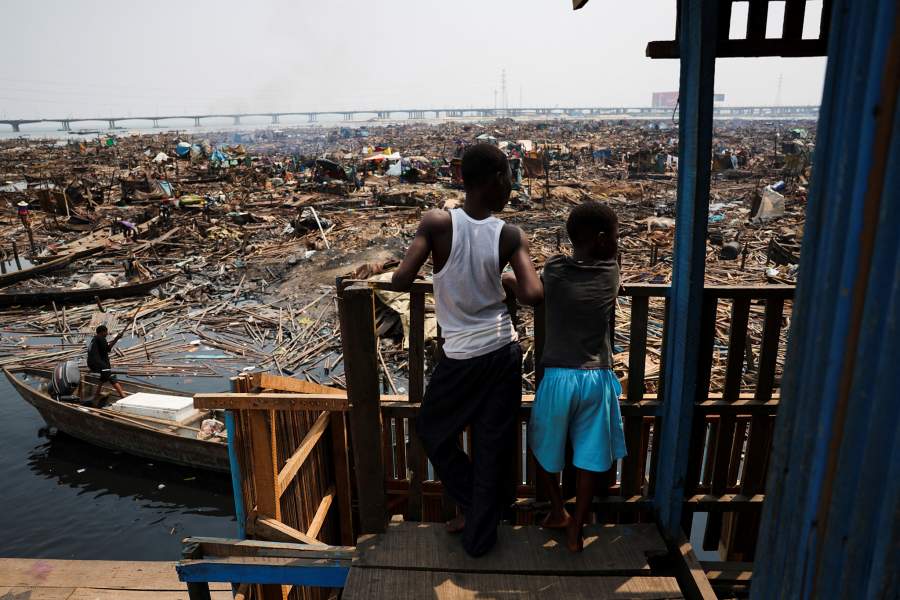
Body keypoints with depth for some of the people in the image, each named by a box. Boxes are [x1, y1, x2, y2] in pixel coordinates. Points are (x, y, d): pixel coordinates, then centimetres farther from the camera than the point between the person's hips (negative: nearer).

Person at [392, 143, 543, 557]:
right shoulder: (510, 235, -10)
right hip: (504, 352, 2)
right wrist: (509, 283, 3)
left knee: (433, 431, 25)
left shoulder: (436, 223, -15)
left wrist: (429, 263, 2)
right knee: (493, 447, 15)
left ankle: (471, 505, 34)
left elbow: (401, 282, -20)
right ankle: (479, 535, 29)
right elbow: (534, 295, -19)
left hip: (461, 358, -2)